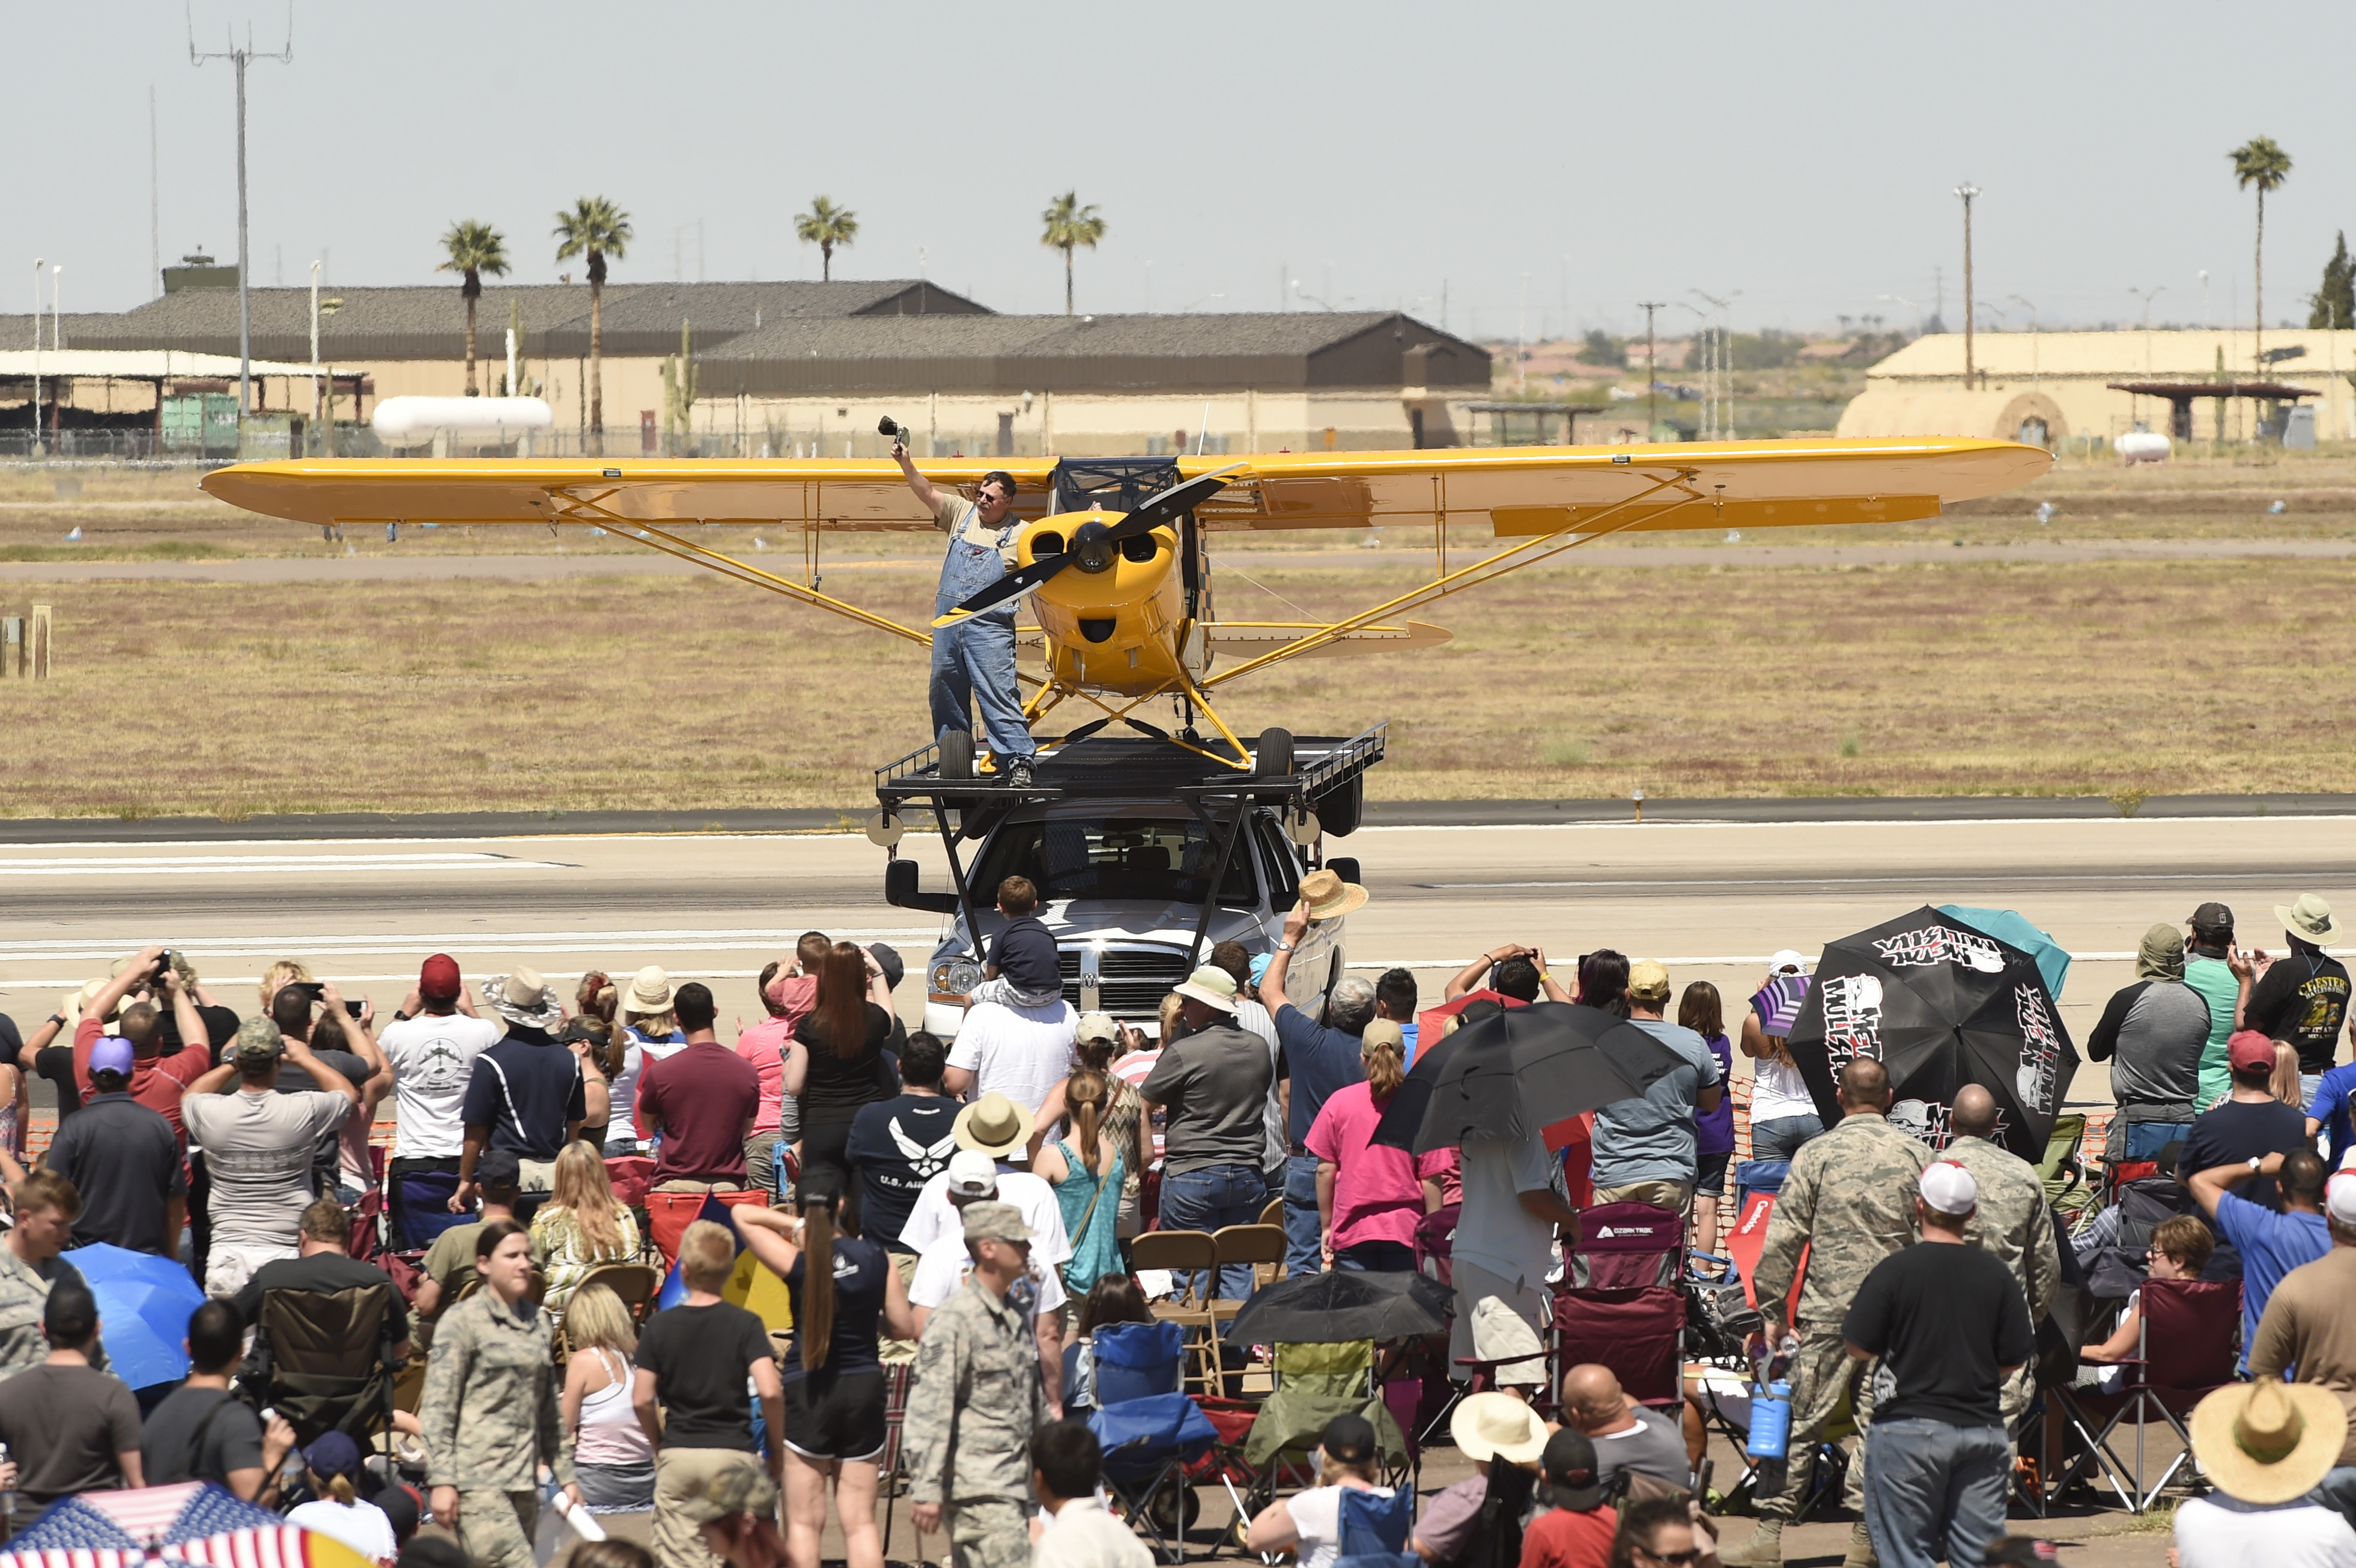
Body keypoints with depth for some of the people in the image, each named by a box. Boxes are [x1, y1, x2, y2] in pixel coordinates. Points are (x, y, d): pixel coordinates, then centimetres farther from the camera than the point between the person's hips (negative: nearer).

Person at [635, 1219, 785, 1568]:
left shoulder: (660, 1326, 1)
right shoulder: (745, 1325, -4)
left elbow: (642, 1400, 0)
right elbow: (769, 1391, -14)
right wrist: (777, 1447, 0)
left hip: (677, 1457, 1)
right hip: (735, 1454, -1)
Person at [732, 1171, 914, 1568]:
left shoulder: (799, 1263, -12)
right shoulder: (876, 1258, -4)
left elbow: (742, 1215, -7)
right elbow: (906, 1328, 2)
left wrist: (797, 1226, 0)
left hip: (809, 1391, -3)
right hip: (864, 1387, 3)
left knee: (804, 1523, 3)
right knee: (860, 1521, 7)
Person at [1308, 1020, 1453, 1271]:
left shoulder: (1339, 1102, -2)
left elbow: (1325, 1170, 3)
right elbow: (1430, 1177, -2)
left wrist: (1326, 1226, 13)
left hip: (1352, 1232, 1)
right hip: (1405, 1231, -1)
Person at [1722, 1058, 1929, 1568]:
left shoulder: (1815, 1154, -2)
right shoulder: (1916, 1156, 4)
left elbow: (1783, 1240, -3)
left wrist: (1771, 1310, 3)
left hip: (1827, 1312, -2)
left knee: (1800, 1423, 0)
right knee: (1878, 1425, 6)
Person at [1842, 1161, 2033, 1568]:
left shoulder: (1895, 1271, -9)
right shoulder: (1997, 1275, 1)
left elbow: (1860, 1348, -6)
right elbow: (2015, 1359, 5)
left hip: (1910, 1426, -3)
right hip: (1982, 1427, 3)